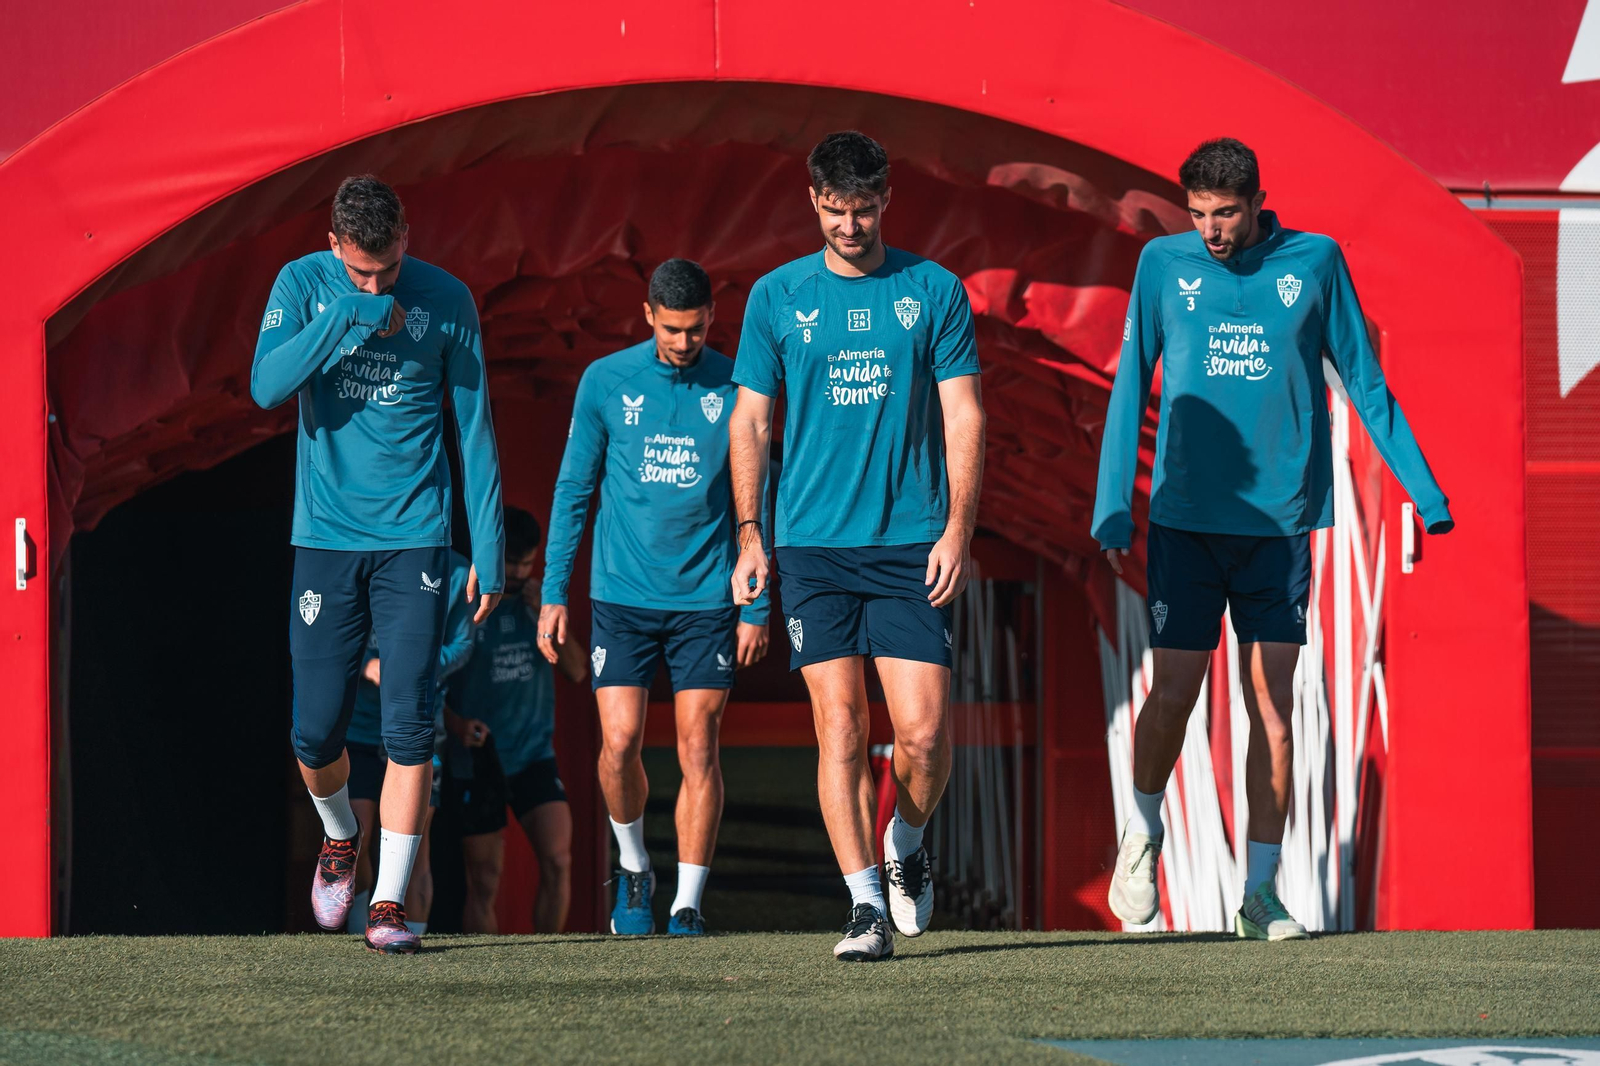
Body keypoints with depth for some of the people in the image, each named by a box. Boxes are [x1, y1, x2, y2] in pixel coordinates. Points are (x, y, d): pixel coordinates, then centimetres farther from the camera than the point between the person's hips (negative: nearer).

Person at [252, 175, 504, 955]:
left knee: (409, 727, -9)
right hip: (325, 538, 1)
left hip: (414, 540, -1)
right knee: (316, 730, 1)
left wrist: (489, 549, 1)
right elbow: (266, 386, -15)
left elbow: (475, 431, 4)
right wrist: (352, 318, -21)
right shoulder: (304, 285, -1)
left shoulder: (447, 302, -1)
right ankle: (340, 836, 32)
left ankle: (389, 904, -5)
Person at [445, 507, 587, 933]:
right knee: (484, 885, -1)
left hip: (535, 755, 3)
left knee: (558, 861, -14)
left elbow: (577, 670, 6)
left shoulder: (537, 602, 10)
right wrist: (456, 724, -19)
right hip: (480, 759, -3)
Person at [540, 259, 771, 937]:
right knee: (620, 743, -8)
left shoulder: (733, 389, 1)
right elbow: (573, 490, 7)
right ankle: (633, 864, 18)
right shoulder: (606, 382, 1)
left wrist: (755, 607, 3)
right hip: (622, 595, 0)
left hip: (706, 598, 0)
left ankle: (687, 906, 3)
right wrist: (554, 594, 3)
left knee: (699, 748, -4)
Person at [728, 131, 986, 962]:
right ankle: (864, 902, -4)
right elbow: (749, 419, 11)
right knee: (839, 727, -7)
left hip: (912, 545, 0)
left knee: (923, 732, -6)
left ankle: (906, 844, 23)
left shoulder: (935, 292, 5)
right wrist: (749, 536, 4)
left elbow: (962, 416, 4)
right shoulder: (777, 297, 7)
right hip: (813, 545, 0)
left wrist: (958, 530, -5)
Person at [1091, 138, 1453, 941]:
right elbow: (1130, 387, 6)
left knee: (1273, 705, -3)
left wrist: (1424, 491, 3)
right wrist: (1112, 508, 0)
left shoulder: (1315, 263, 2)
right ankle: (1142, 832, 27)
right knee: (1173, 694, 0)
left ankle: (1261, 890, 3)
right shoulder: (1165, 265, 2)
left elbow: (1365, 383, 7)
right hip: (1186, 517, 0)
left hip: (1280, 519, 0)